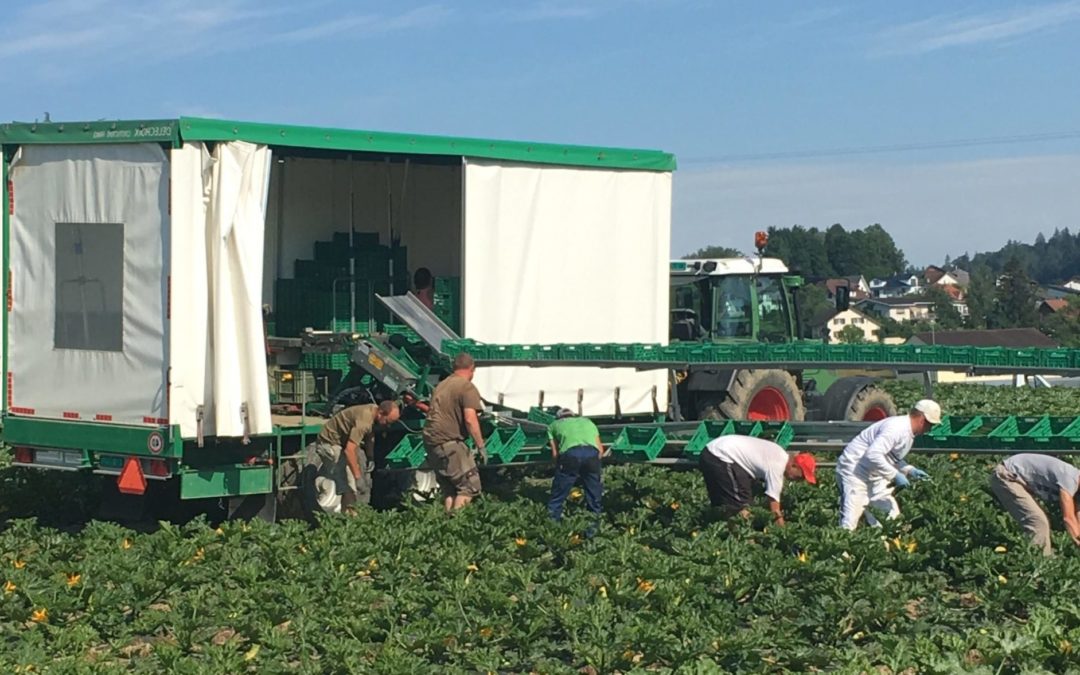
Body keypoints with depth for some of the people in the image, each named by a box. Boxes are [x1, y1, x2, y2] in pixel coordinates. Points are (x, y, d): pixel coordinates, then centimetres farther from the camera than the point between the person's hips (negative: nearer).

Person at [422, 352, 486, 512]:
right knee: (470, 486, -6)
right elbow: (470, 419, -17)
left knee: (449, 490, 15)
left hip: (430, 440, 9)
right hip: (448, 442, -9)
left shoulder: (441, 385, 20)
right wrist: (480, 446, -12)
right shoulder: (467, 387, -7)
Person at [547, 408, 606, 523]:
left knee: (558, 495, 11)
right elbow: (600, 450, 27)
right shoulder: (587, 422, 37)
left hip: (570, 453, -2)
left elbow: (555, 453, 20)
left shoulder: (554, 425, 31)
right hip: (592, 452, 2)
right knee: (594, 495, 17)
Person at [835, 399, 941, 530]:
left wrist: (909, 470, 1)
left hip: (874, 475, 10)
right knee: (849, 524, -16)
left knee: (892, 516, 4)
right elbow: (873, 455, -33)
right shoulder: (896, 428, -24)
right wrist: (895, 475, -28)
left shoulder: (908, 431, 8)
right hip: (854, 471, -10)